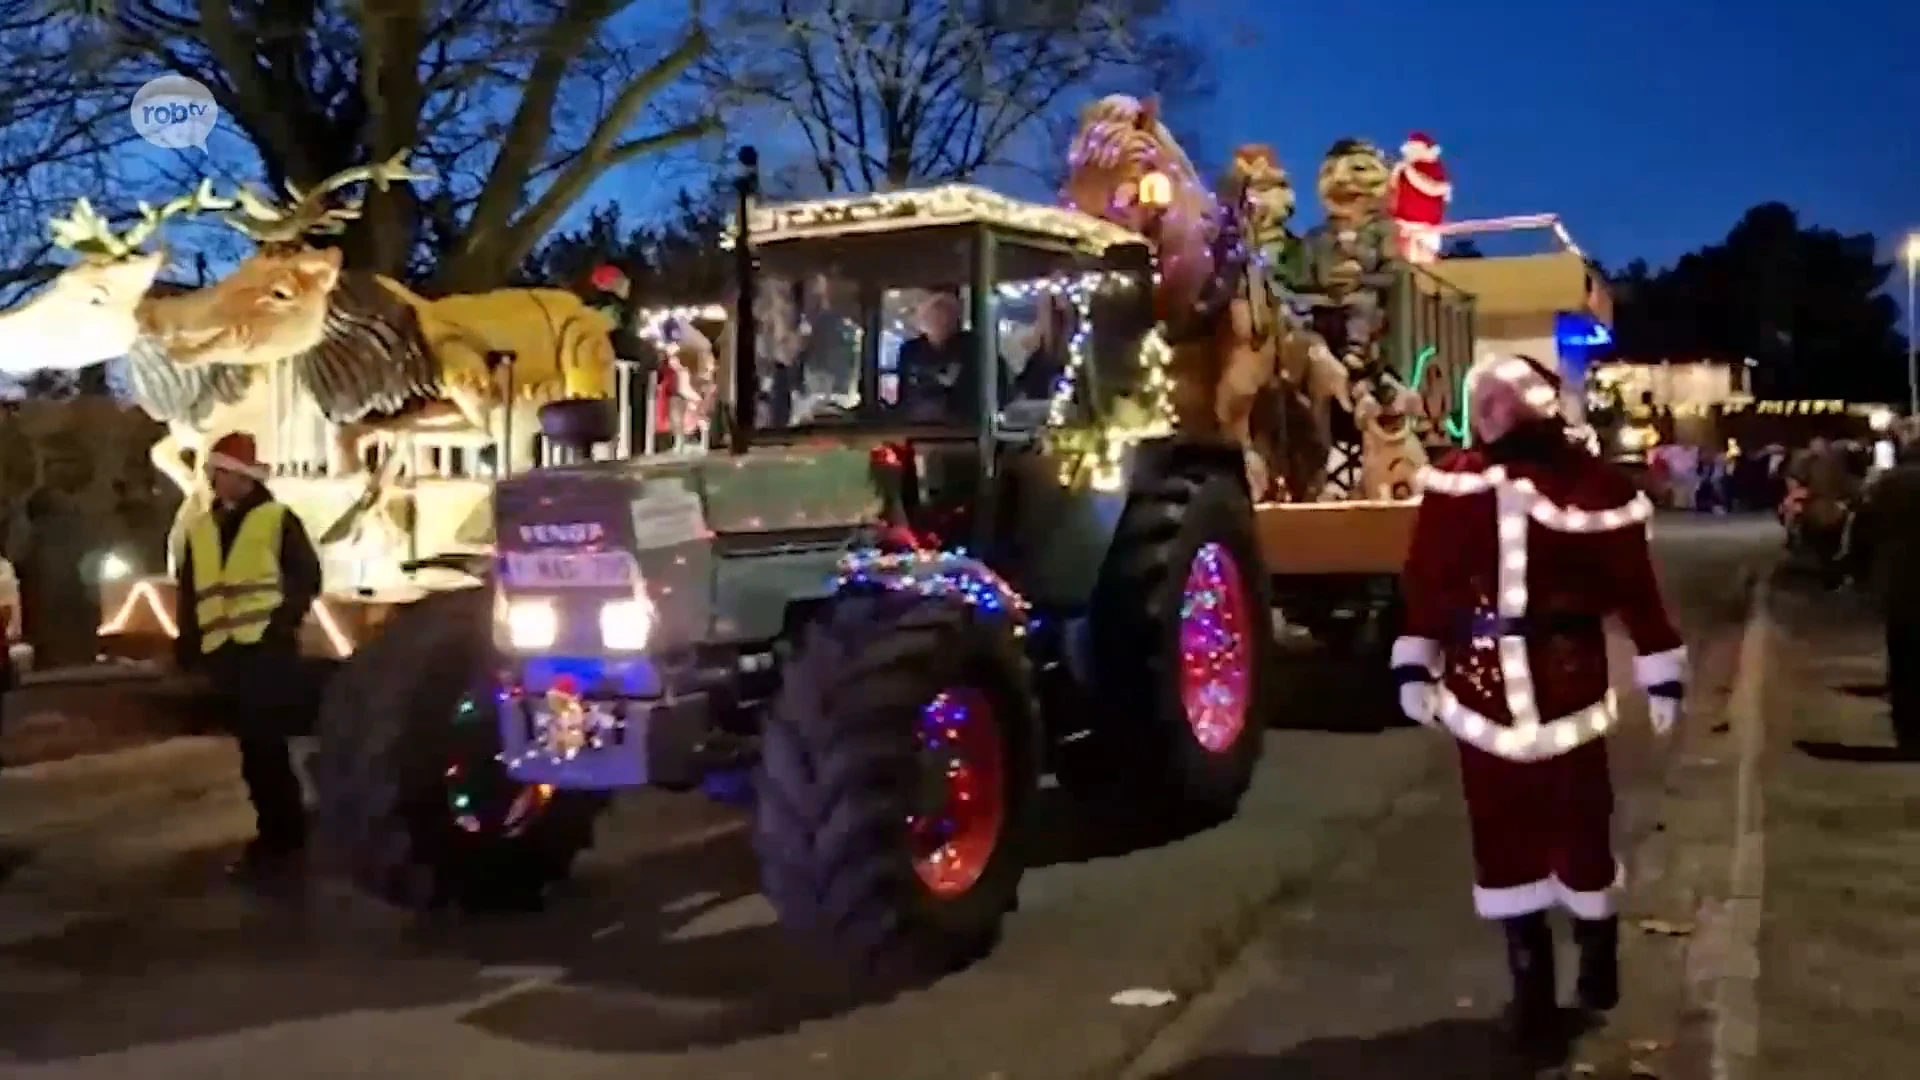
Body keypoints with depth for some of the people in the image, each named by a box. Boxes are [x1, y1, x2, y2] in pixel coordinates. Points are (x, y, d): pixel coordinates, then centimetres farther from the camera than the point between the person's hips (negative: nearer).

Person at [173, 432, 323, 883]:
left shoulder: (278, 519, 0)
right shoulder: (200, 529, 17)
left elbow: (307, 575, -2)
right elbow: (189, 592, 19)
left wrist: (283, 622, -11)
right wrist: (188, 643, 13)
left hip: (267, 649, -6)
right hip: (224, 653, 6)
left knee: (265, 747, -8)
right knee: (255, 747, 11)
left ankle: (281, 838, 0)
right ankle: (279, 832, 21)